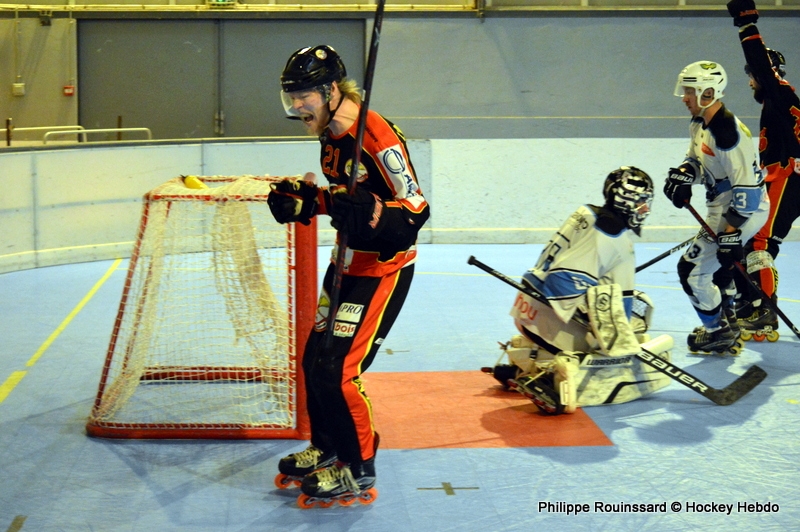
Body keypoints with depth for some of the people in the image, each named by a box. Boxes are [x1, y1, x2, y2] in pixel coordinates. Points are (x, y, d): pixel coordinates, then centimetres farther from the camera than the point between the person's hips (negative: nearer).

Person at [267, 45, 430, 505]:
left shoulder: (377, 137, -25)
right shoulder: (332, 135, 5)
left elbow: (416, 210, -24)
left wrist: (369, 213, -38)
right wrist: (305, 200, 3)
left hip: (384, 269, -10)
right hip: (347, 262, 10)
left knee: (337, 369, -10)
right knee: (315, 358, 15)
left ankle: (358, 470, 8)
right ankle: (327, 449, 35)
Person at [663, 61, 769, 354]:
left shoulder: (728, 133, -26)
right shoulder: (699, 124, 5)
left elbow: (747, 185, -27)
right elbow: (696, 159, 20)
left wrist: (731, 233, -28)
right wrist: (683, 174, -5)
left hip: (743, 210, -11)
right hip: (722, 206, 11)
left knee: (693, 269, -8)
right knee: (716, 263, 27)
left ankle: (719, 333, 8)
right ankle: (726, 320, 45)